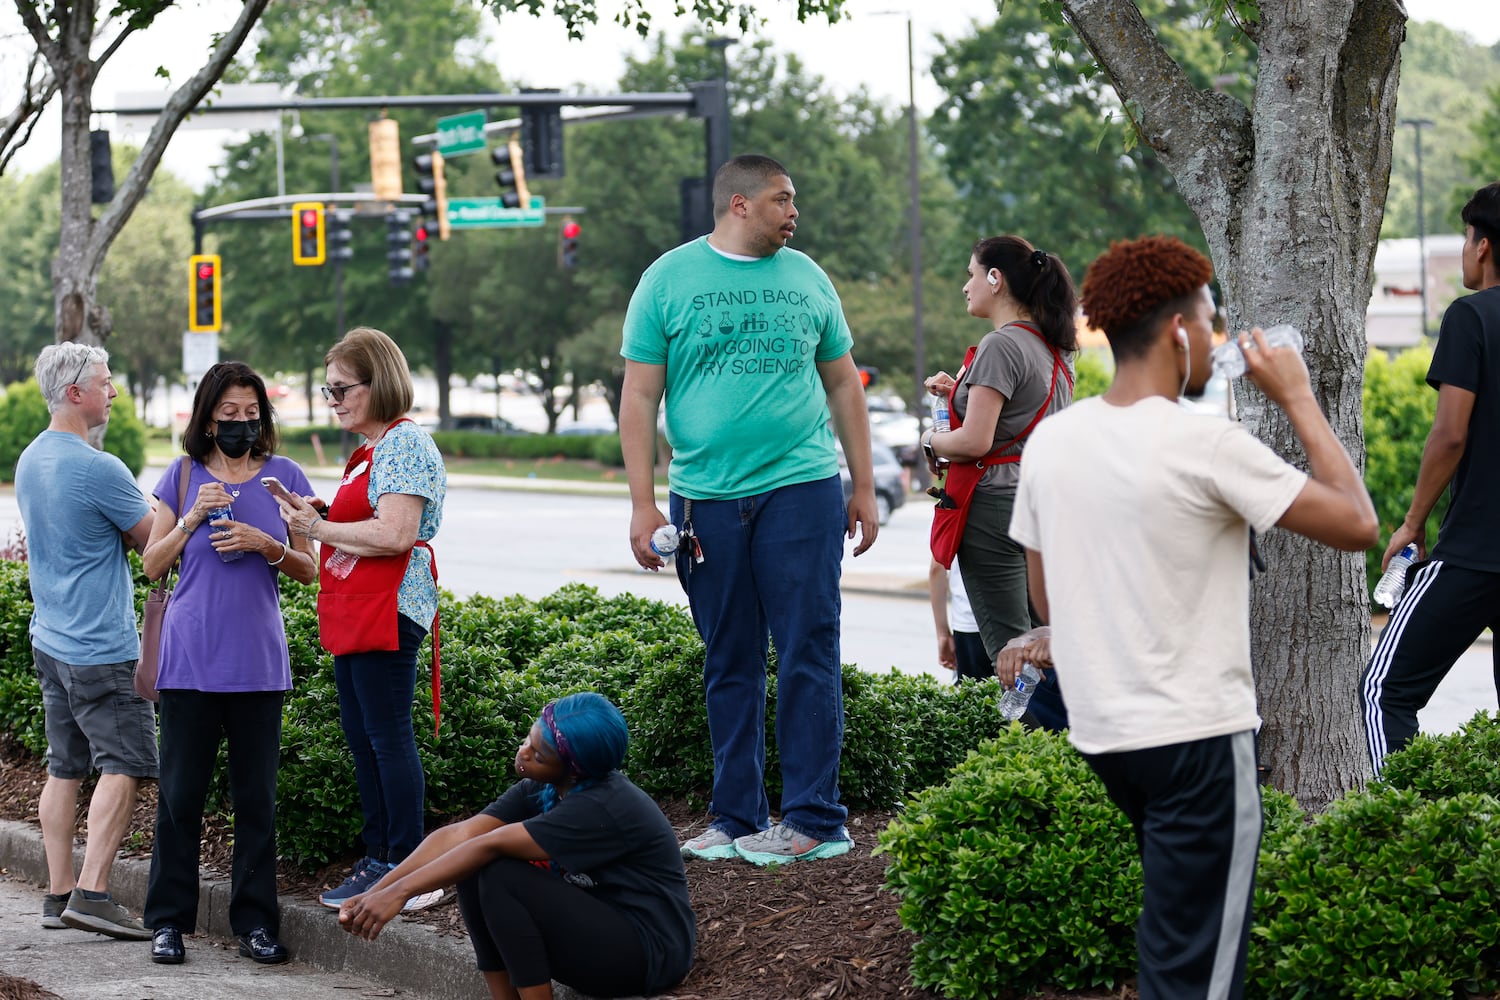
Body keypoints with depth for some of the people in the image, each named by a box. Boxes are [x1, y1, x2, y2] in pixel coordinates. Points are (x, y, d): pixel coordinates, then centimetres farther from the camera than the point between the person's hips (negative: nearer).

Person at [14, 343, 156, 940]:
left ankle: (59, 894, 12)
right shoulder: (98, 469, -18)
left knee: (65, 768, 11)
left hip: (50, 640, 9)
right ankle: (92, 892, -16)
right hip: (102, 647, -9)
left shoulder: (29, 460, 10)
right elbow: (154, 540, -9)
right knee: (124, 766, -8)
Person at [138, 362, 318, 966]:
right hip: (190, 660, -1)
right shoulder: (183, 476, 5)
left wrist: (266, 545, -11)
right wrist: (192, 518, -11)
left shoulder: (284, 476, 6)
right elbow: (152, 565, 4)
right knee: (180, 791, 1)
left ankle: (255, 921, 11)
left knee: (256, 796, 3)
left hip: (258, 661, 1)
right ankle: (168, 921, 8)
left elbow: (309, 570, 7)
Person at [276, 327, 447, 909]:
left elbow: (394, 534, -21)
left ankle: (410, 871, -7)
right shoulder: (371, 448, 20)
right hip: (353, 615, 11)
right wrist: (317, 519, 9)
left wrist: (318, 529, -14)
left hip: (387, 611, -11)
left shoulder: (405, 444, -11)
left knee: (388, 735, -9)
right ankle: (379, 859, 18)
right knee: (360, 735, 12)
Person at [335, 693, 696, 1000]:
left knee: (500, 877, -23)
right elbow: (457, 836, -9)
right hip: (595, 931, 8)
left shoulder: (602, 808, -25)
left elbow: (489, 847, -27)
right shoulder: (541, 790, 0)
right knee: (473, 869, -8)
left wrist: (400, 892, -28)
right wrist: (378, 891, -19)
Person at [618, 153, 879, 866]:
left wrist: (864, 489, 10)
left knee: (807, 657, -5)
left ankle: (814, 819, -2)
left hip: (800, 487, 0)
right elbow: (639, 397, 3)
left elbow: (844, 385, 16)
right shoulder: (669, 279, 4)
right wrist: (643, 504, -5)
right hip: (705, 498, 0)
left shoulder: (806, 278, 10)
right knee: (729, 666, 6)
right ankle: (736, 820, 14)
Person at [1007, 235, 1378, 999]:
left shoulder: (1051, 440, 3)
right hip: (1197, 736, -7)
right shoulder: (1205, 446, -17)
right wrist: (1297, 399, -5)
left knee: (1172, 927, 25)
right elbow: (1356, 524, -14)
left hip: (1099, 730, 7)